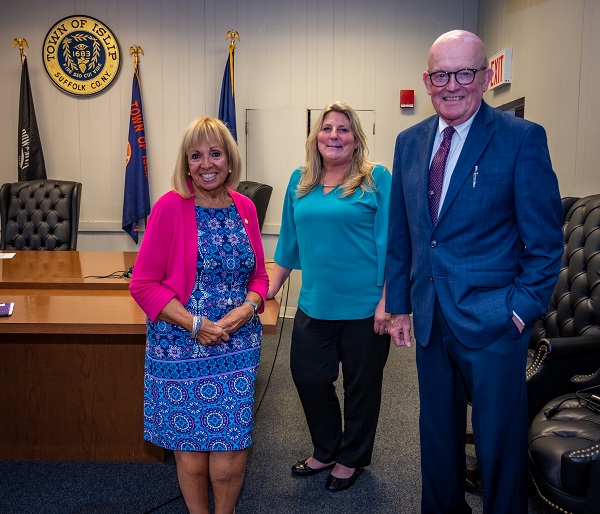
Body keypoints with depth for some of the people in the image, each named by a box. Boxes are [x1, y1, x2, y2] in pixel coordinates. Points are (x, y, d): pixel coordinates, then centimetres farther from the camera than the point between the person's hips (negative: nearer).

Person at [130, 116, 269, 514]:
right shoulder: (170, 206, -9)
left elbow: (258, 275, 11)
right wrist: (196, 324, -17)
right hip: (181, 347, -3)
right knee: (191, 451, 11)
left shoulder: (245, 207, 4)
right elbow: (144, 283, -8)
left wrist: (248, 307, -9)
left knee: (229, 458, 6)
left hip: (238, 346, 3)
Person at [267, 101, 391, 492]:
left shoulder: (377, 179, -6)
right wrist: (268, 291, 10)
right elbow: (290, 242, 13)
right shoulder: (300, 182, 8)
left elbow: (389, 244, -9)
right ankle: (325, 451, 37)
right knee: (309, 378, 11)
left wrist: (386, 302, -14)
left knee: (361, 386, 12)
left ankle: (352, 459, 36)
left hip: (364, 308, -4)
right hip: (315, 305, 4)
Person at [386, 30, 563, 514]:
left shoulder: (522, 138, -9)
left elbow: (545, 241, -8)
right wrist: (400, 304, 9)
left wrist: (522, 310, -12)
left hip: (493, 322, -5)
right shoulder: (410, 142, 6)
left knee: (501, 444, 10)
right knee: (438, 433, 21)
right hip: (430, 318, 5)